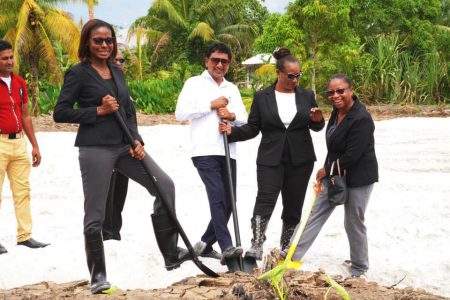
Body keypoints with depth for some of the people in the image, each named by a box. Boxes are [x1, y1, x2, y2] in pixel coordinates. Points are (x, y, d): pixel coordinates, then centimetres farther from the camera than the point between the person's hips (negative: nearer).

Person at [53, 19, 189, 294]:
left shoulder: (117, 71, 14)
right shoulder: (78, 73, -5)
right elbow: (60, 113, -9)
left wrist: (137, 140, 1)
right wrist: (98, 111, -15)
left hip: (124, 145, 6)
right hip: (95, 149, -6)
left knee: (164, 185, -1)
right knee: (95, 213, -3)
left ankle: (171, 254, 8)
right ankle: (98, 274, 12)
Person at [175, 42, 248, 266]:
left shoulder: (232, 88, 21)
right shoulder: (194, 83, 5)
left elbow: (244, 118, 17)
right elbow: (181, 113, -7)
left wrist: (232, 115, -5)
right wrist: (211, 105, -7)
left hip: (228, 152, 6)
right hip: (205, 151, -6)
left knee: (228, 202, 5)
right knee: (217, 196, -19)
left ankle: (205, 244, 19)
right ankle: (226, 247, -24)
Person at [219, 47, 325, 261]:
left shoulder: (307, 96, 7)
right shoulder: (262, 97, 1)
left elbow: (316, 127, 13)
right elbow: (252, 128, 3)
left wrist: (317, 120, -10)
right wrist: (233, 131, -14)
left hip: (300, 160, 2)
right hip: (270, 159, -2)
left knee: (293, 205, 8)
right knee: (265, 200, -18)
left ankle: (286, 249, 22)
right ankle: (256, 247, -23)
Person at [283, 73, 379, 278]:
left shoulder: (361, 119, -25)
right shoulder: (337, 111, 3)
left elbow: (352, 156, -25)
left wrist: (327, 170, -13)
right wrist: (327, 170, 12)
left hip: (358, 177, -8)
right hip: (335, 173, 8)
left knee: (354, 222, 5)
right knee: (316, 212, 7)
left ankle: (360, 268, 23)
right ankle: (292, 255, 9)